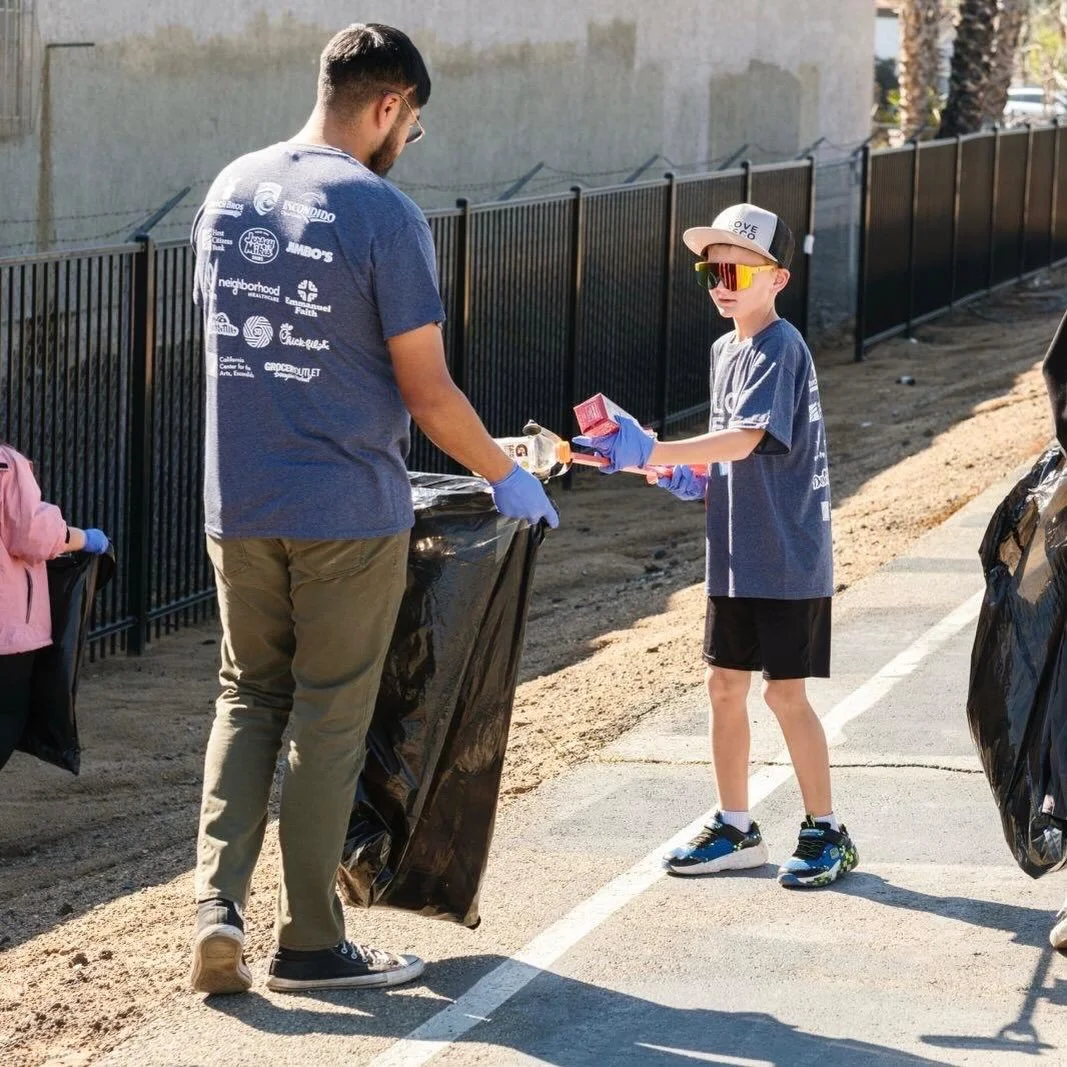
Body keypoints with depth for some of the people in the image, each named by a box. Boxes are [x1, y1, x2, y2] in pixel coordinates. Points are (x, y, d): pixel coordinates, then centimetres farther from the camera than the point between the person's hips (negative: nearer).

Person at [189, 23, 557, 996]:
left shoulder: (229, 192, 5)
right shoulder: (382, 212, -14)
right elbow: (427, 393, -12)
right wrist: (509, 478, 2)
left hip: (238, 504, 5)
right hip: (348, 512, -5)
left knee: (250, 696, 17)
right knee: (331, 719, 5)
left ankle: (220, 899, 1)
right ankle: (310, 942, 12)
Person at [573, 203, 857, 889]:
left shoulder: (781, 349, -16)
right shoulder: (726, 350, 11)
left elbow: (745, 440, -29)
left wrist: (651, 453, -37)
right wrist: (699, 480, 1)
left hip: (789, 559, -8)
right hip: (736, 556, 8)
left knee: (786, 693, -2)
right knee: (726, 686, 10)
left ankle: (827, 836, 10)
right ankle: (736, 830, 21)